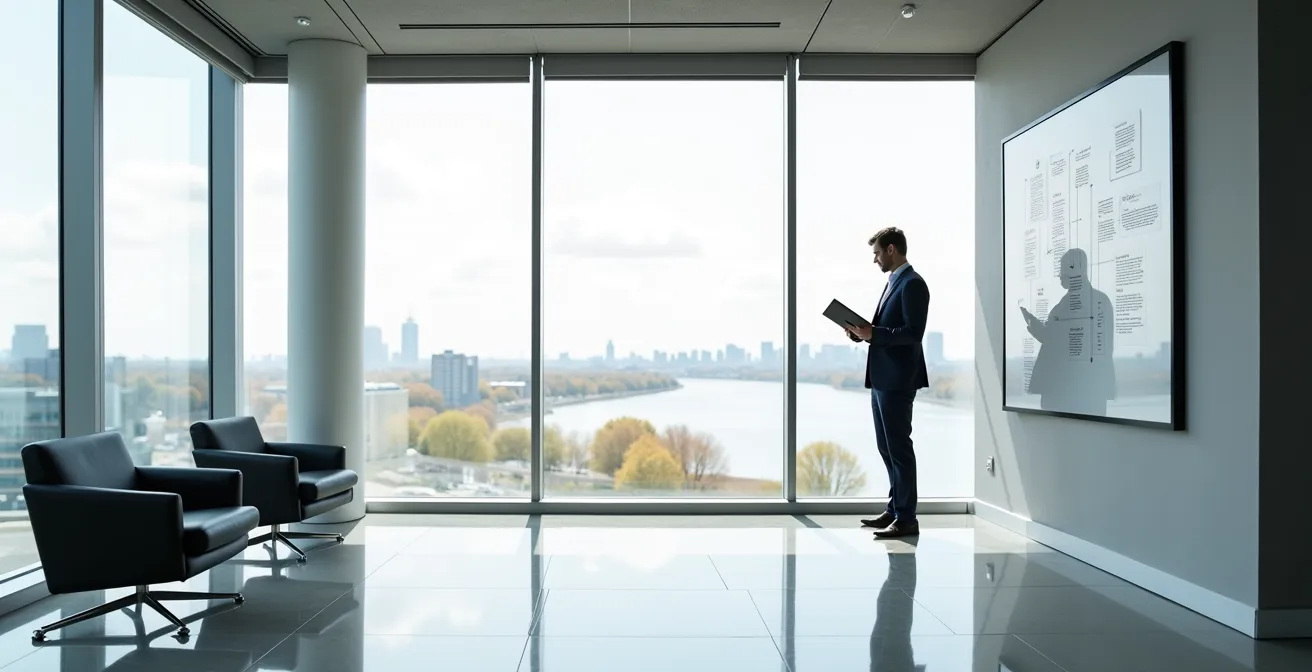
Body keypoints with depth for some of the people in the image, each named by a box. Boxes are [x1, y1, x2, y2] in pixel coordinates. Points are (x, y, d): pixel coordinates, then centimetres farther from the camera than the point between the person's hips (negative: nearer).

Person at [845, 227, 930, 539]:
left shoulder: (912, 283, -12)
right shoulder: (893, 282, 18)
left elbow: (913, 332, -20)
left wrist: (872, 334, -20)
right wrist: (864, 332, 5)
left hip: (897, 380, -10)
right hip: (882, 378, 10)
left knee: (898, 446, -5)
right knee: (887, 446, 14)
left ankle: (906, 518, 2)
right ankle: (895, 509, 23)